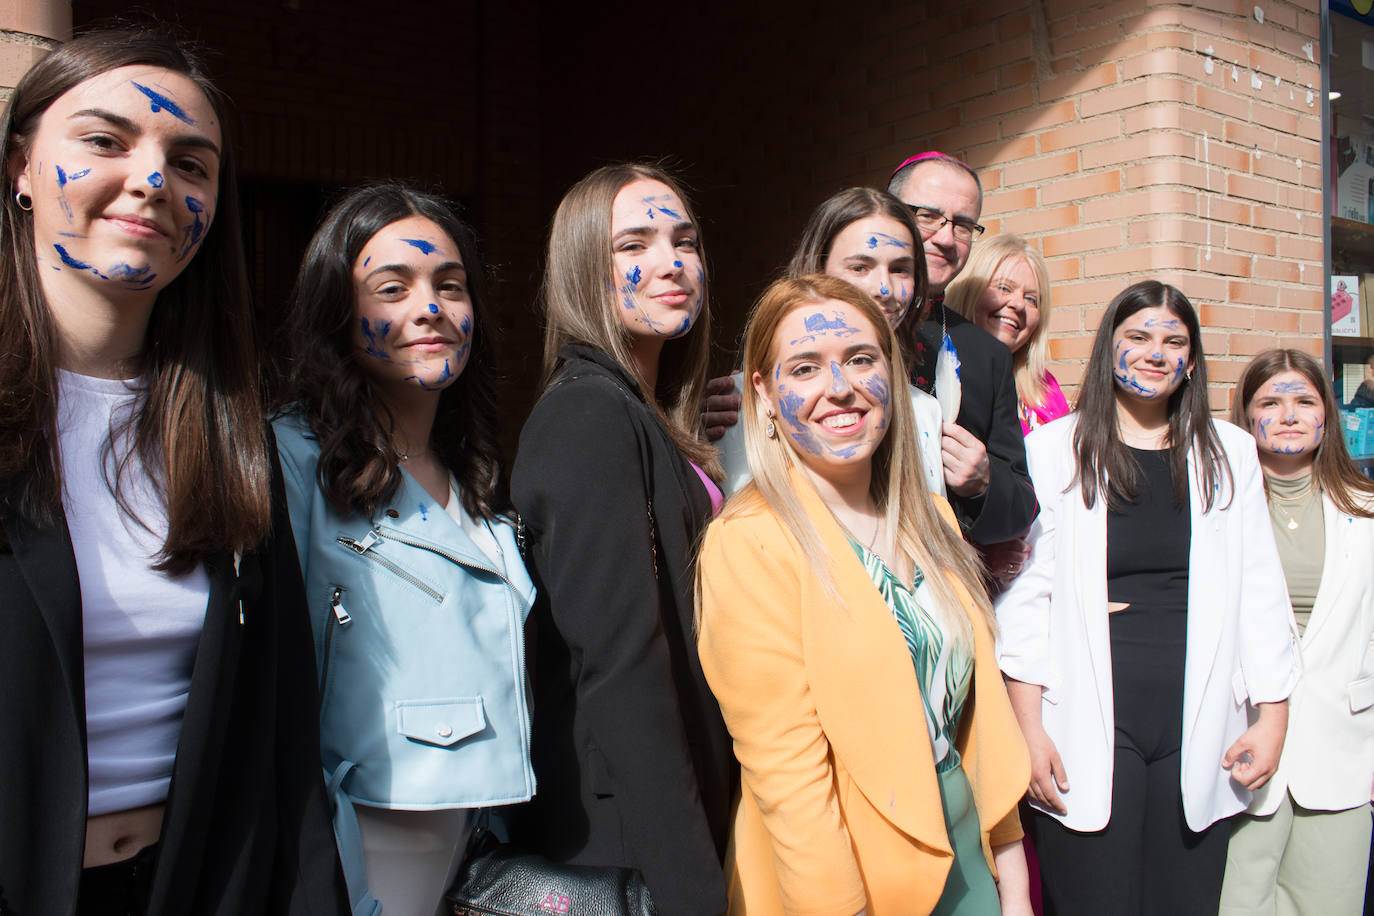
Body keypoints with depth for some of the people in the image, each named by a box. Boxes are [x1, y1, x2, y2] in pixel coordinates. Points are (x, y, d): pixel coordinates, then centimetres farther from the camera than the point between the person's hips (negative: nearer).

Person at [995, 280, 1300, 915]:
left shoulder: (1231, 453, 10)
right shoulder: (1053, 450, 0)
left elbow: (1260, 591, 11)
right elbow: (1025, 593, -3)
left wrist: (1272, 715, 6)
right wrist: (1029, 728, -7)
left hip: (1200, 730, 3)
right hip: (1088, 730, -3)